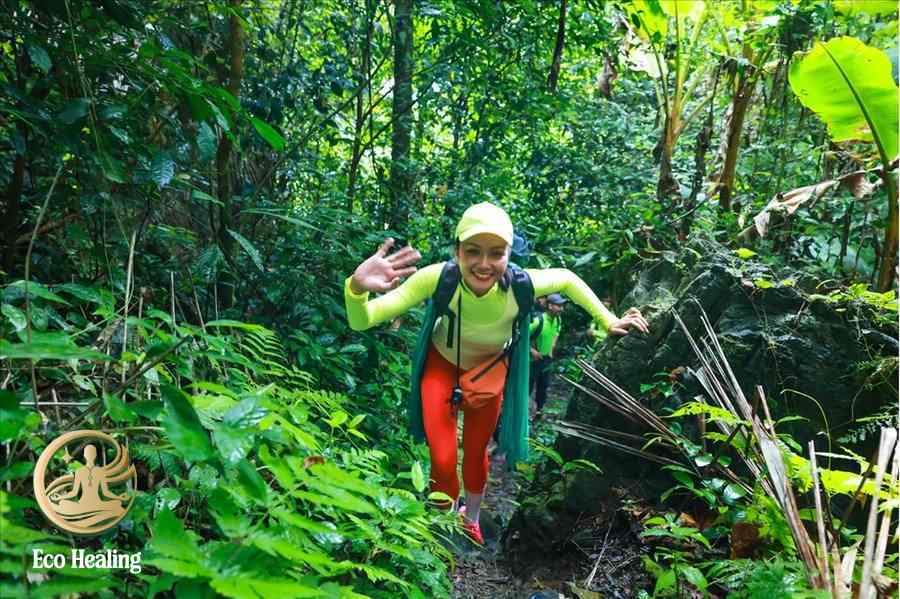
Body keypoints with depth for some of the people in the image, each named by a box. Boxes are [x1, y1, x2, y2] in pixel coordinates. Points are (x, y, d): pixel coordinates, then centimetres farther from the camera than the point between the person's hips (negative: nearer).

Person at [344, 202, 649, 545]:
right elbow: (361, 321, -41)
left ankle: (472, 519, 49)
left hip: (490, 370, 1)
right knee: (442, 462, -4)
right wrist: (357, 288, -62)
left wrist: (608, 321, -6)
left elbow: (567, 279, -10)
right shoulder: (438, 279, -38)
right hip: (442, 365, -1)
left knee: (476, 452, 17)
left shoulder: (520, 285, -34)